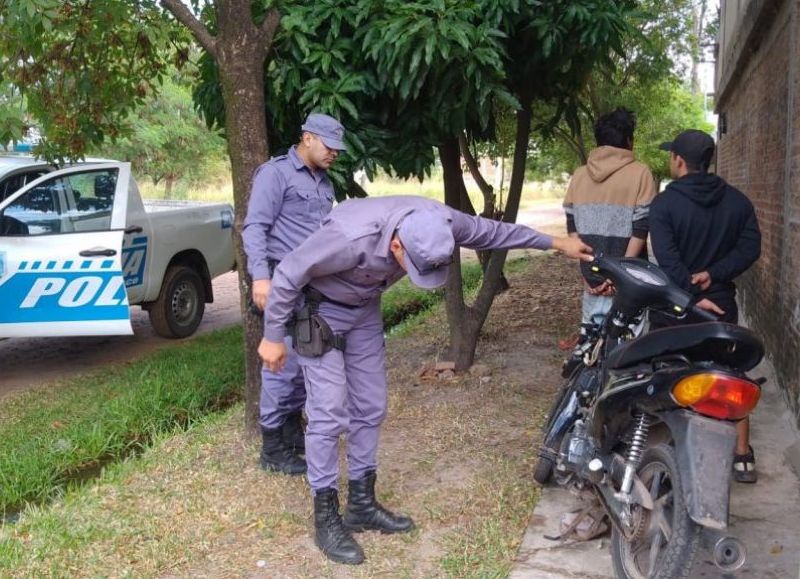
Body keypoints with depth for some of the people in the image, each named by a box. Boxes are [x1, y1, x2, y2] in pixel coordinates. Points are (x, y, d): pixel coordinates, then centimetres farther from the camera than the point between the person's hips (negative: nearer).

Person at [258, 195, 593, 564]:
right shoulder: (351, 238, -41)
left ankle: (361, 504, 23)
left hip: (365, 308, 6)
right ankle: (326, 519, 3)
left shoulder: (438, 222, -24)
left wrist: (555, 242, 2)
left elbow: (489, 231, -4)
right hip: (322, 310, -6)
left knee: (369, 408, 9)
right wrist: (274, 337, -17)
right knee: (329, 414, -10)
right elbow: (288, 274, -27)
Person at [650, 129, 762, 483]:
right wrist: (713, 275, -11)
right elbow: (750, 247, -4)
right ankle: (743, 458, 13)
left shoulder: (663, 203, -10)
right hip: (721, 302, 3)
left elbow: (667, 258, -20)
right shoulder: (736, 201, 4)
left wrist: (692, 295, -19)